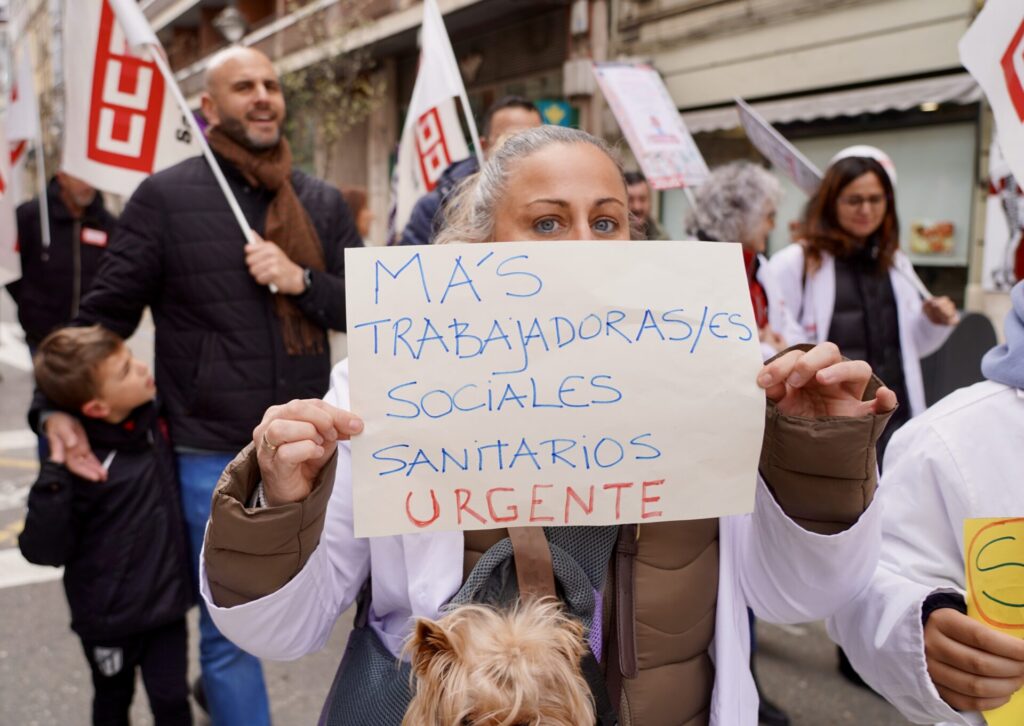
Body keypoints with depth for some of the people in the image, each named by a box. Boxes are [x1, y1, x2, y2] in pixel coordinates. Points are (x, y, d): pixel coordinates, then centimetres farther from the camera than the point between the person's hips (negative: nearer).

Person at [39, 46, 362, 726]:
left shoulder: (323, 202, 4)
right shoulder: (166, 196, -7)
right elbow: (108, 310, -5)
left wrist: (302, 281, -14)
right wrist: (63, 403, -16)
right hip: (212, 456, -4)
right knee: (230, 631, 7)